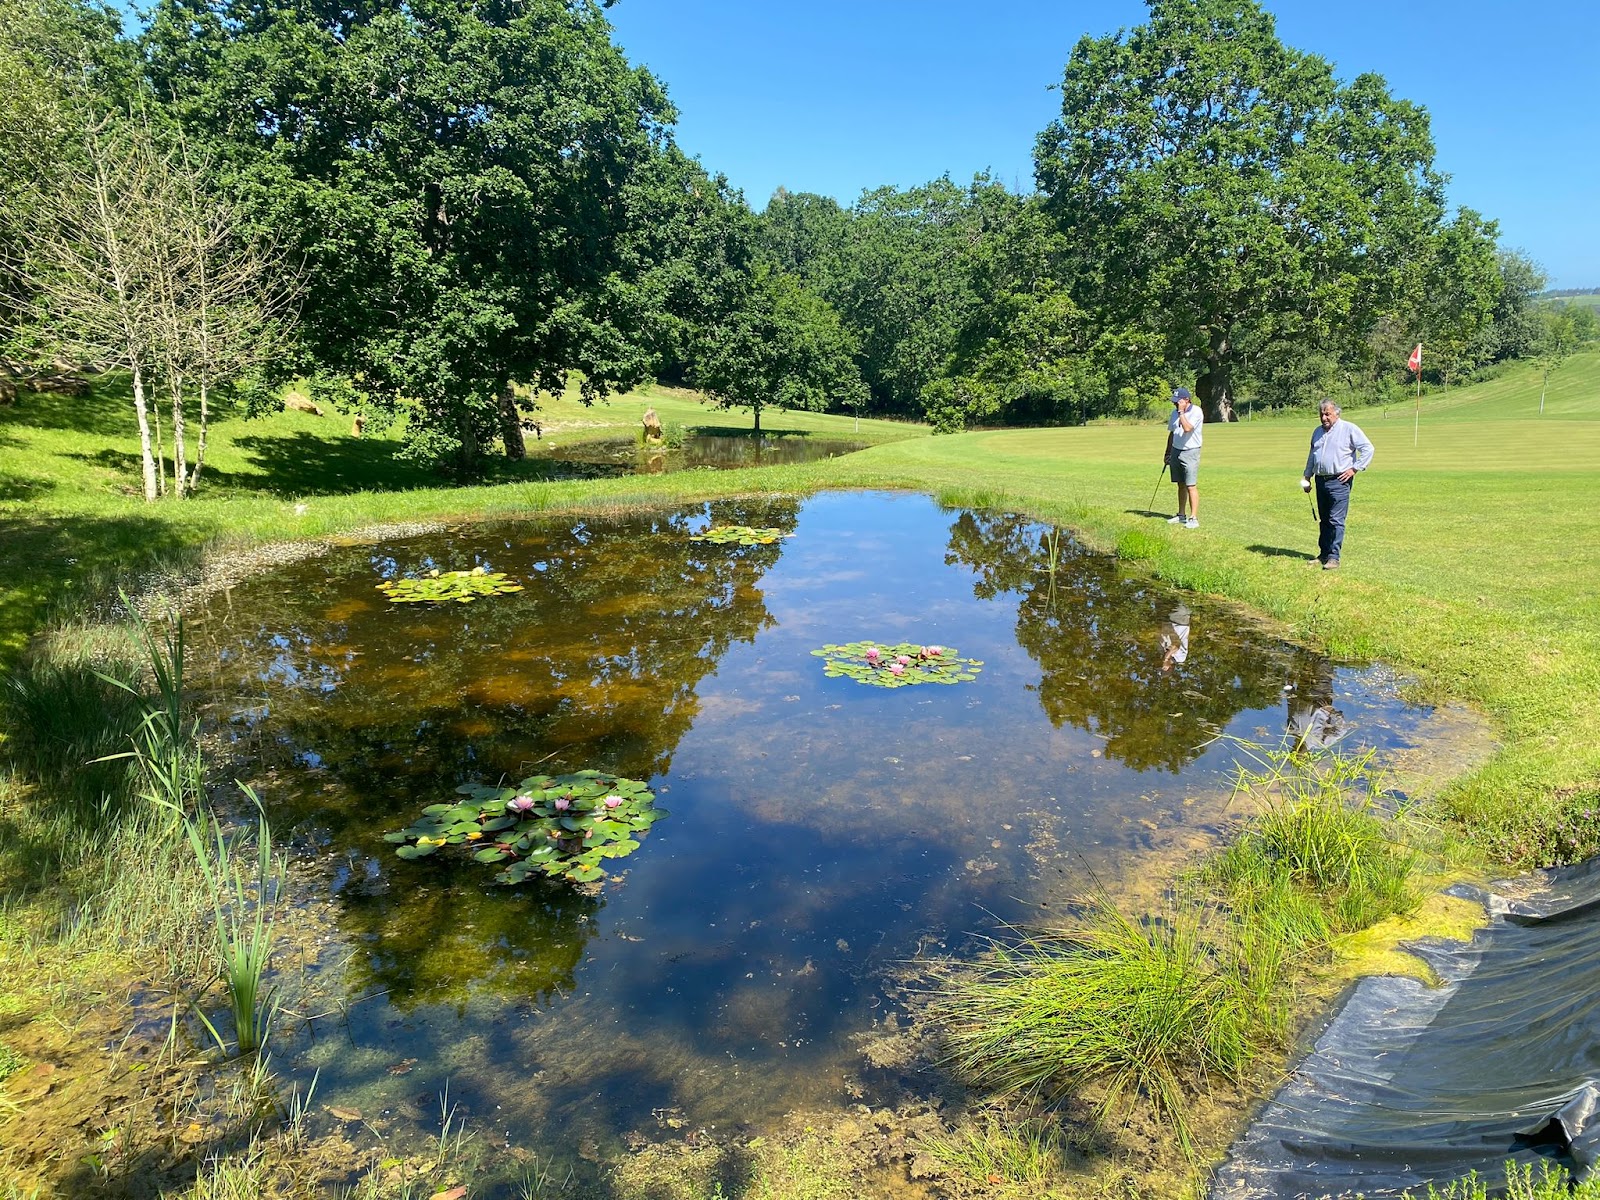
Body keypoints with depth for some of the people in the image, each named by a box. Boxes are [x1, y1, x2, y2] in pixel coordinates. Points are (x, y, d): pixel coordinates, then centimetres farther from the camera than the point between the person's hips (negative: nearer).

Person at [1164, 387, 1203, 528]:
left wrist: (1181, 412, -19)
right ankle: (1181, 515, 20)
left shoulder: (1196, 412, -12)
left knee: (1191, 486, -10)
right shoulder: (1175, 413, 10)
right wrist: (1168, 452, 20)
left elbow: (1187, 428, -27)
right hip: (1176, 451, 7)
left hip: (1190, 452, -7)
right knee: (1181, 485, 12)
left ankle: (1194, 519, -9)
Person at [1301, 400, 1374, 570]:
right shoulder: (1317, 432, 18)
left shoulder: (1349, 429, -4)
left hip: (1339, 481, -7)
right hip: (1320, 480, 7)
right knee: (1323, 520, 11)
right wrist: (1307, 477, 20)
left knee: (1336, 521, -10)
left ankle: (1333, 558, -9)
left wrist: (1354, 468, -10)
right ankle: (1323, 554, 18)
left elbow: (1367, 449, -6)